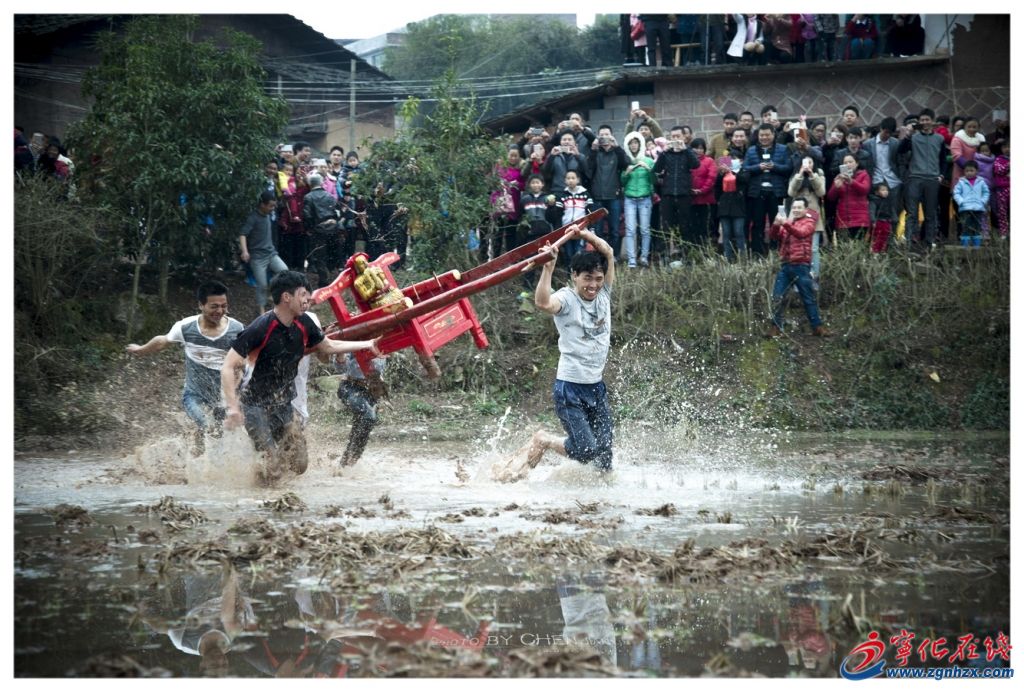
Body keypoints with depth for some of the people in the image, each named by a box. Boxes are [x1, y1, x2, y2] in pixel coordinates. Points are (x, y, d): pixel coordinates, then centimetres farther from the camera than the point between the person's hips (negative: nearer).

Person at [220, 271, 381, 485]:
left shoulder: (303, 324, -1)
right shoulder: (260, 328, -23)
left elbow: (328, 346, 20)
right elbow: (228, 368, -24)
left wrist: (367, 344, 18)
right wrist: (232, 407, -34)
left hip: (283, 405, 7)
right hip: (256, 405, -7)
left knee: (299, 465, 1)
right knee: (273, 471, -17)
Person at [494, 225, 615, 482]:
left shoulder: (603, 295, 6)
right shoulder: (566, 299, -11)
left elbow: (608, 253, 3)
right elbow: (542, 302, -34)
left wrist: (584, 235, -9)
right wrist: (548, 267, -40)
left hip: (597, 386, 6)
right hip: (570, 388, -6)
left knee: (603, 462, 2)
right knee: (586, 450, -14)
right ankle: (541, 441, 10)